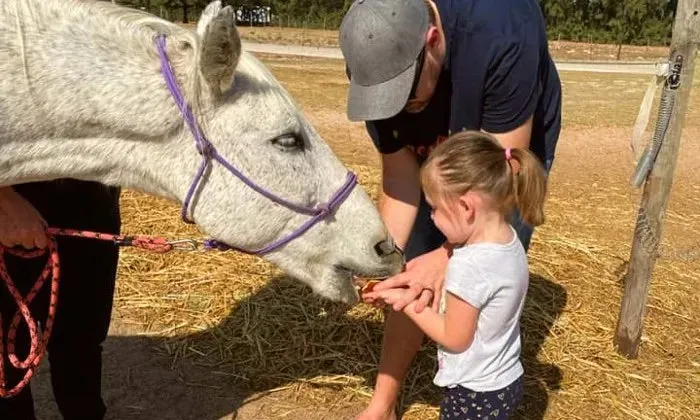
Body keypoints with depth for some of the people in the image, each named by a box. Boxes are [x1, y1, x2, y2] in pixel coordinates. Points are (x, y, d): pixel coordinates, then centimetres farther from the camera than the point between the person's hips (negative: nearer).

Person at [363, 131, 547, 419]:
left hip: (476, 393, -8)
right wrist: (397, 284, -1)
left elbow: (454, 338, -19)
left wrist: (404, 300, -11)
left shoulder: (469, 266, -32)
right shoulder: (507, 239, -6)